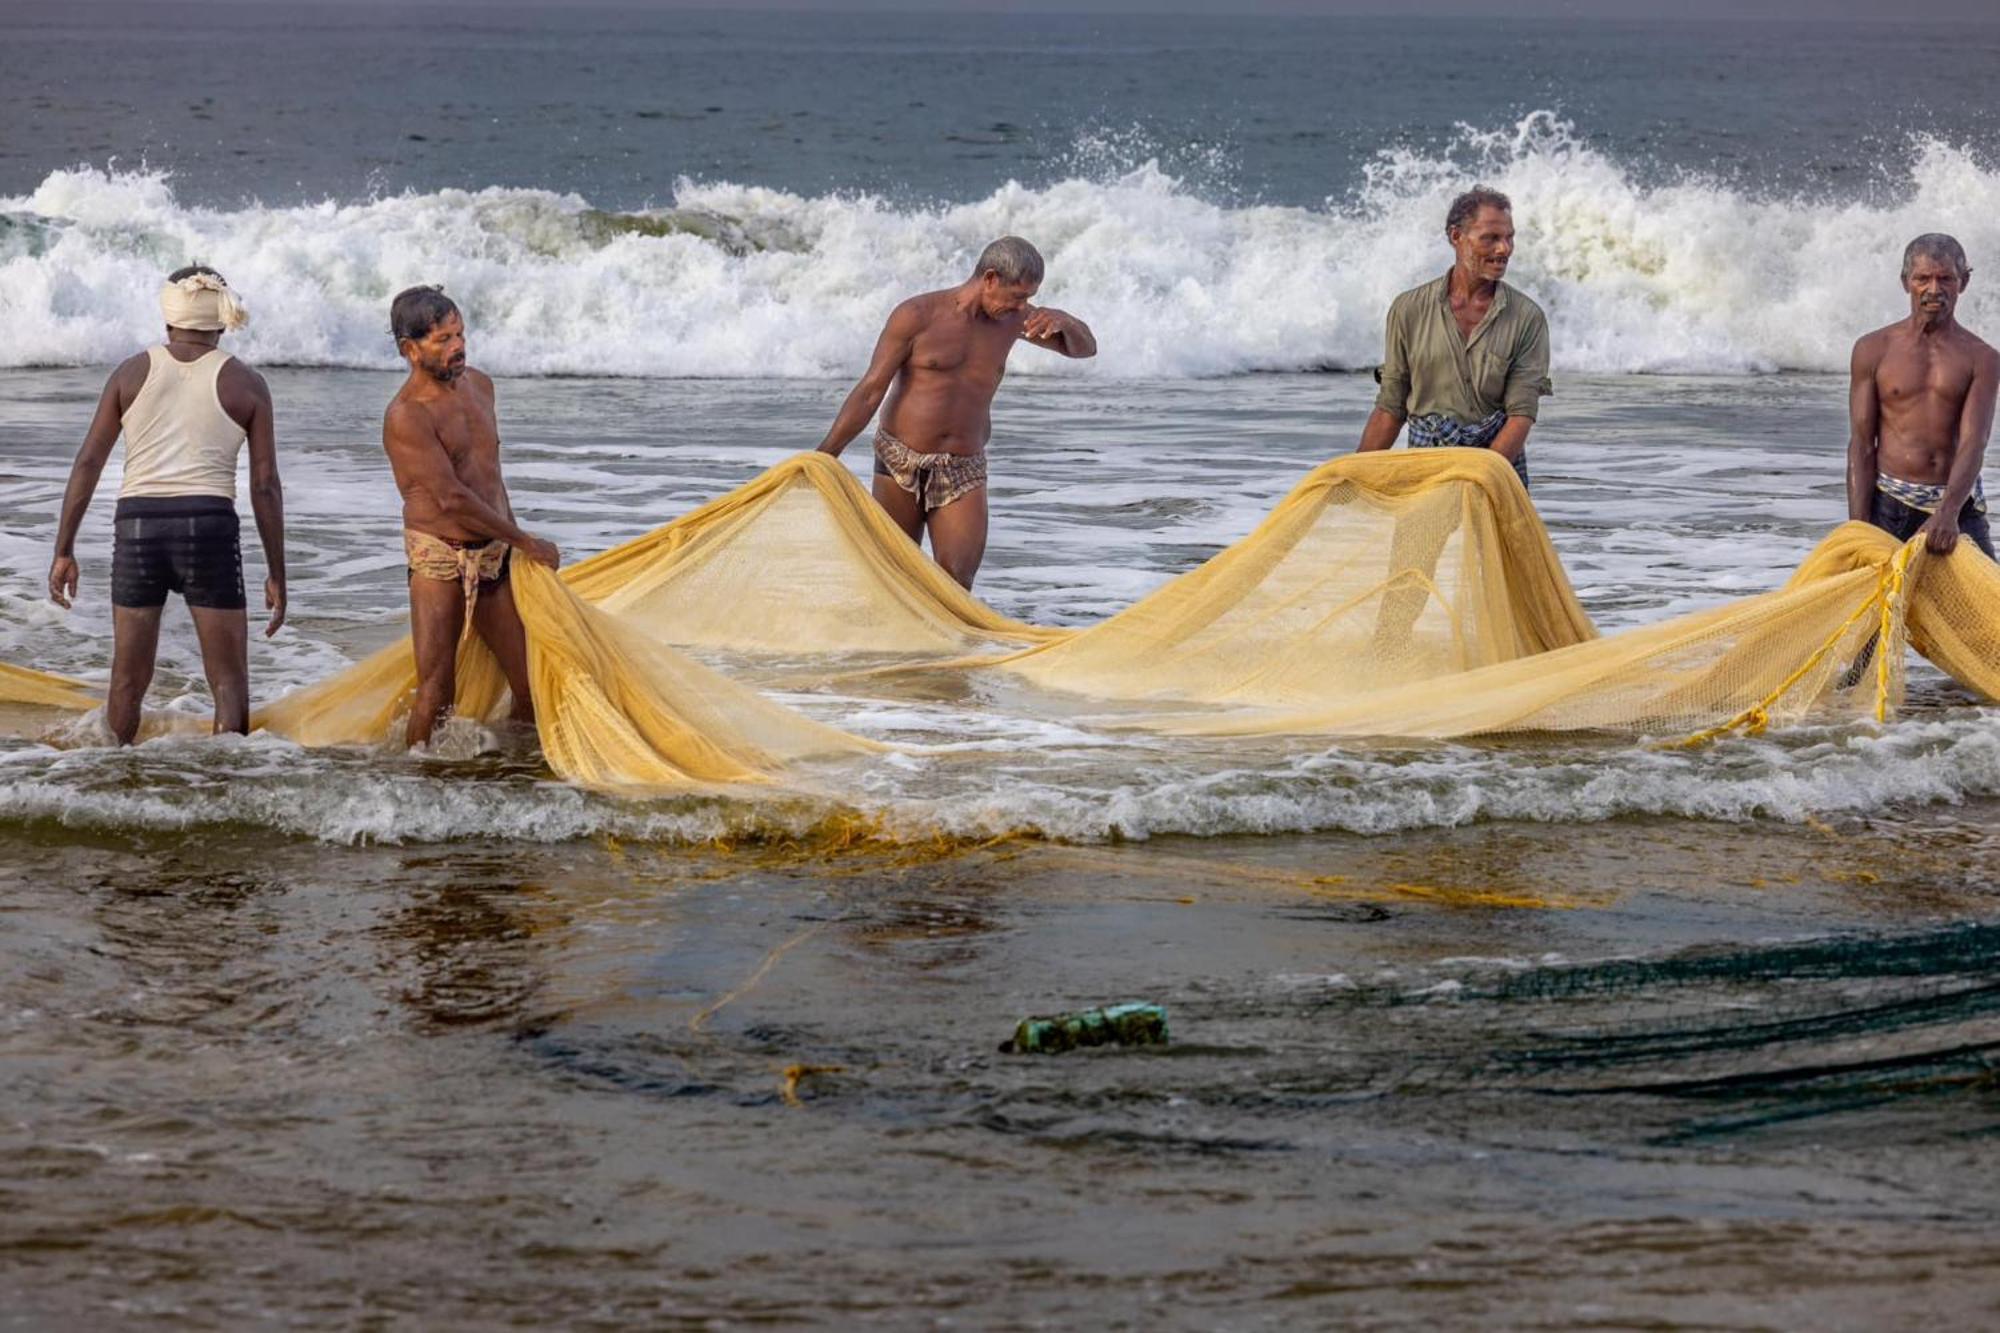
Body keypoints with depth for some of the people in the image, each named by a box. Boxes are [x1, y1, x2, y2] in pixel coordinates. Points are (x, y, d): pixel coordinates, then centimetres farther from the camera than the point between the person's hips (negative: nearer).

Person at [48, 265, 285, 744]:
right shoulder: (245, 384, 5)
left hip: (136, 525, 2)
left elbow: (88, 463, 5)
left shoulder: (132, 373, 8)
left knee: (128, 680, 15)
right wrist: (276, 574, 7)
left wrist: (64, 551, 9)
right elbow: (265, 486, 2)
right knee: (229, 680, 4)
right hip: (209, 526, -2)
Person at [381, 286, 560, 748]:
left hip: (494, 555, 7)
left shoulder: (479, 386, 10)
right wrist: (526, 543, -14)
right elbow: (452, 498, -20)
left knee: (531, 682, 4)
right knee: (436, 690, -9)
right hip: (439, 559, -7)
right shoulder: (406, 416, -17)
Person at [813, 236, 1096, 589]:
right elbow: (870, 392, -7)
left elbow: (1085, 347, 15)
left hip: (963, 471, 3)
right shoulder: (916, 316, -7)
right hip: (900, 465, -3)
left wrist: (1060, 321, -10)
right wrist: (822, 459, -12)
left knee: (956, 585, -12)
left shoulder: (1012, 320, 7)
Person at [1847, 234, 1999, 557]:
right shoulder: (1874, 349, 4)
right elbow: (1861, 445, 2)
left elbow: (1973, 444, -9)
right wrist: (1859, 529, -9)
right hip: (1890, 505, 0)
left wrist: (1947, 513, -27)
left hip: (1959, 505, 0)